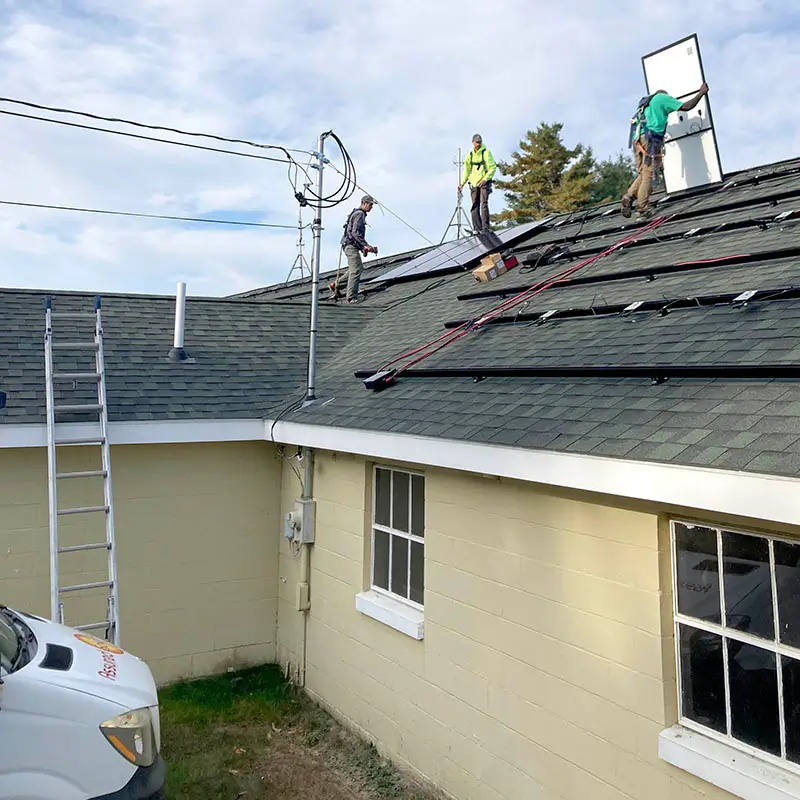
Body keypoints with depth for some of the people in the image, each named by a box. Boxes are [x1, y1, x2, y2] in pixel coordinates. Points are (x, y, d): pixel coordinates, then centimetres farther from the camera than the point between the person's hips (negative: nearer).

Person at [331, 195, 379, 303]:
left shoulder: (360, 214, 21)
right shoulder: (359, 214, -12)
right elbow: (355, 233, -23)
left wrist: (363, 247, 21)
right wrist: (366, 245, -23)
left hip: (351, 245, 10)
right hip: (351, 245, -10)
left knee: (358, 267, 18)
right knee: (356, 271, -9)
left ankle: (336, 284, 21)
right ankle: (351, 297, -8)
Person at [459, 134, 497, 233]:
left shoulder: (486, 152, 0)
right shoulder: (470, 155, 13)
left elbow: (493, 168, -5)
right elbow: (467, 170, 21)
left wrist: (485, 179, -16)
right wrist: (462, 183, 13)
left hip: (484, 182, -4)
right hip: (474, 183, 5)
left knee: (484, 204, -14)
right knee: (475, 206, -1)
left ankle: (485, 227, -16)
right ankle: (477, 228, 1)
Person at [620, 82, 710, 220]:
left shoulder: (645, 102, 31)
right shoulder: (663, 97, 12)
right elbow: (686, 106, 8)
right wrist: (701, 93, 19)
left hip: (638, 140, 7)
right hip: (652, 140, -7)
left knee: (643, 174, 9)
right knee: (649, 176, -9)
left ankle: (629, 196, -14)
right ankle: (643, 210, -14)